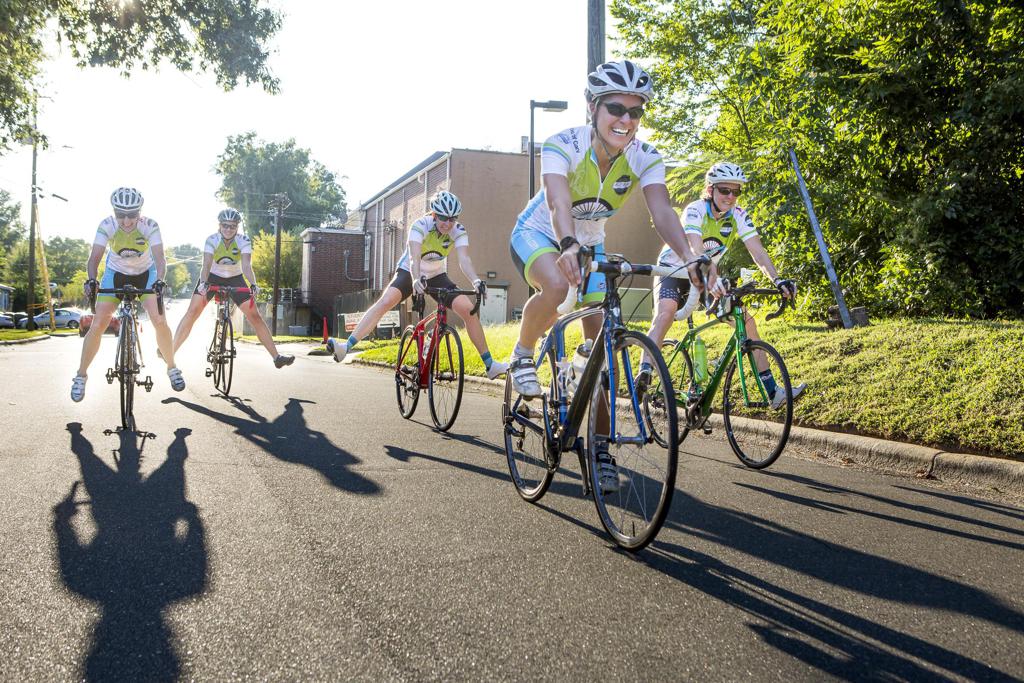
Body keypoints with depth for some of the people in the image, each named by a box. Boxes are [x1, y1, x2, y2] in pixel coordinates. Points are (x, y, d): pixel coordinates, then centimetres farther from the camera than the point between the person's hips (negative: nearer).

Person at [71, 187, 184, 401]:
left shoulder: (150, 226, -26)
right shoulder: (107, 226, -24)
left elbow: (159, 258, -33)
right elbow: (94, 257, -29)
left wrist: (159, 280, -52)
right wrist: (91, 280, -48)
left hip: (145, 274, 0)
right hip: (116, 273, 1)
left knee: (160, 322, -16)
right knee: (98, 325, -9)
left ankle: (172, 368, 7)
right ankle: (81, 375, 8)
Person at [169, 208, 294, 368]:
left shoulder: (243, 241, -20)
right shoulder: (212, 240, -21)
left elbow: (246, 266, -32)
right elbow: (206, 264, -33)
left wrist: (253, 285, -49)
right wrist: (203, 283, -51)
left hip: (235, 279, 0)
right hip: (213, 278, 0)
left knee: (254, 316, -8)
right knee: (192, 312, -12)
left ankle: (277, 357, -9)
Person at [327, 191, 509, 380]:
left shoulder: (459, 231, -17)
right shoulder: (420, 226, -25)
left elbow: (464, 259, -31)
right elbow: (414, 257, -38)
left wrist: (476, 281, -50)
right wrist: (416, 280, -58)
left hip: (437, 276, 2)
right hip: (409, 272, -2)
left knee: (468, 308, -17)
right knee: (385, 301, -29)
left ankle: (489, 364, -9)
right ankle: (346, 347, -35)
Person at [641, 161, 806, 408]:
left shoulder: (738, 215, -11)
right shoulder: (696, 210, -26)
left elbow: (758, 251, -19)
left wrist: (777, 280, -35)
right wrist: (712, 277, -59)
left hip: (708, 274, 5)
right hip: (673, 269, -5)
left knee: (745, 320, -5)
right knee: (666, 311, -36)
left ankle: (773, 391, -1)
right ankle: (644, 374, -39)